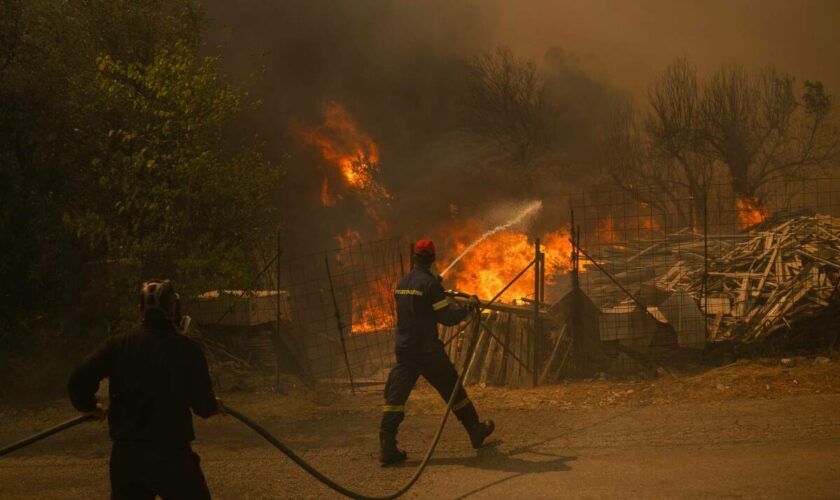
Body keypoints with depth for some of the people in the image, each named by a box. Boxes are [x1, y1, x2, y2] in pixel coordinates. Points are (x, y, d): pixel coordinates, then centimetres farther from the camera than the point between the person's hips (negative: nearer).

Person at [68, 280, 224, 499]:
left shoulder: (118, 344, -1)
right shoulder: (187, 349, -8)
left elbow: (79, 380, -11)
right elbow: (204, 407, -8)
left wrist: (89, 406, 10)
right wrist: (214, 406, 16)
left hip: (126, 456, 3)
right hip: (172, 455, -3)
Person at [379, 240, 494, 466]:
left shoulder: (401, 283, 9)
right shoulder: (430, 283, -12)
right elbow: (447, 317, -13)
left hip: (403, 349, 5)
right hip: (427, 350, -5)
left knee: (396, 395, -1)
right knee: (452, 389, 11)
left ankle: (387, 447, -11)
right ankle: (476, 431, 25)